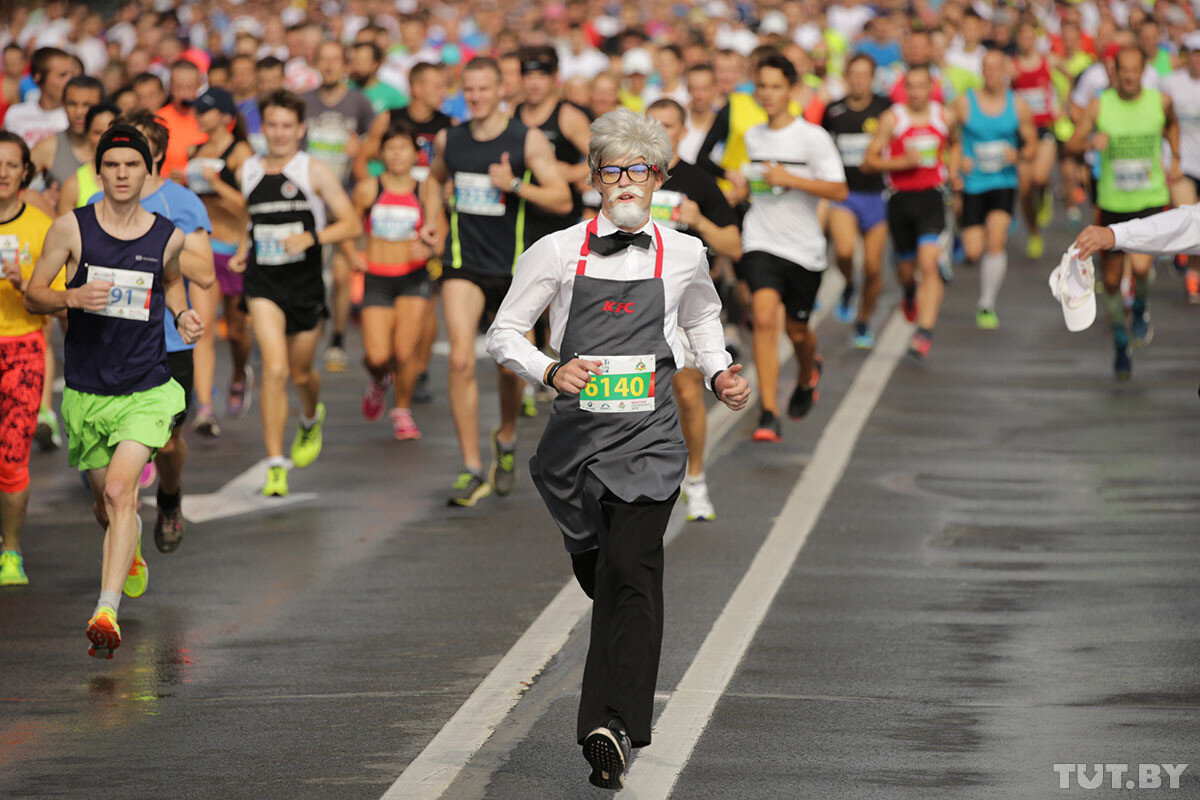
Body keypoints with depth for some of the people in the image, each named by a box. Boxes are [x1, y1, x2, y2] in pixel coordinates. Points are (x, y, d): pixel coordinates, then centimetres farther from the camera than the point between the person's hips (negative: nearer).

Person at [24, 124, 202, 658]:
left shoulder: (168, 236, -1)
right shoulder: (71, 228, -5)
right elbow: (32, 296, 0)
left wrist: (182, 315, 2)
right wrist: (72, 298, -20)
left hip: (146, 388, -1)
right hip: (86, 389, 1)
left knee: (120, 490, -21)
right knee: (105, 501, 16)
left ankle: (106, 612, -25)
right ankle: (130, 551, 53)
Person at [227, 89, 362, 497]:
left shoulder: (315, 172, -5)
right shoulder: (248, 172, 6)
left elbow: (352, 224, -6)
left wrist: (311, 237, -20)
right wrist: (243, 251, 7)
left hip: (305, 284, -1)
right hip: (262, 283, 1)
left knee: (300, 372, 14)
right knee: (274, 368, -17)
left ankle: (311, 418, 52)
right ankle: (275, 465, -15)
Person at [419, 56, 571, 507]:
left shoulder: (528, 141, -6)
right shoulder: (449, 140, 4)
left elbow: (562, 201, -10)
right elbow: (435, 178, 27)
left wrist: (515, 185, -23)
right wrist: (432, 219, 9)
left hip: (511, 267, -1)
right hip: (463, 264, 1)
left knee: (510, 366, 10)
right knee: (461, 360, -15)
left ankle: (506, 438, 42)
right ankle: (471, 471, -13)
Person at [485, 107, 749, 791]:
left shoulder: (684, 256, 5)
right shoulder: (558, 254, 1)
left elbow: (703, 319, 26)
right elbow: (504, 334, 5)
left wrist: (720, 376, 10)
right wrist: (550, 371, -12)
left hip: (648, 439, -1)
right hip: (577, 437, 1)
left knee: (630, 573, -17)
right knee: (596, 572, 13)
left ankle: (611, 726, -22)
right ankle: (632, 687, 43)